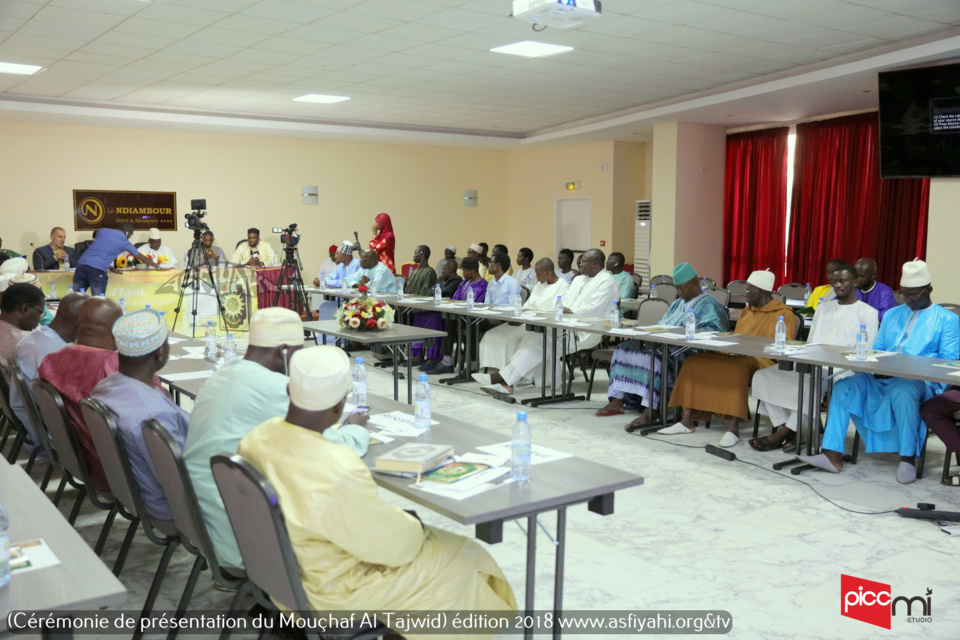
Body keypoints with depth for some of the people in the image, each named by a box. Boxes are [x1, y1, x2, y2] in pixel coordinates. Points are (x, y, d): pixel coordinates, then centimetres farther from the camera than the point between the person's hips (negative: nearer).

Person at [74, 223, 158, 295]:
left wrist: (110, 267, 41)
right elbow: (142, 258, 20)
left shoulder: (102, 231, 21)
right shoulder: (124, 241, 10)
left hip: (82, 265, 5)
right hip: (97, 270, -5)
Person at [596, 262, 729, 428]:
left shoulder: (708, 305, 0)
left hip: (682, 352, -9)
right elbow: (660, 326, 24)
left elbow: (713, 332, -16)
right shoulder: (677, 304, 27)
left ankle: (648, 412, -39)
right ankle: (616, 400, -14)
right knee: (623, 348, -5)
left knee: (652, 357, -37)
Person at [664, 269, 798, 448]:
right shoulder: (746, 312, 22)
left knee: (736, 368, -41)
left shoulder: (784, 314, -2)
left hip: (762, 360, -8)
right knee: (694, 362, -11)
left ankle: (733, 427, -39)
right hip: (737, 355, 8)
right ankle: (687, 421, -15)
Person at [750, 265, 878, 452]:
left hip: (842, 369, -6)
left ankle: (781, 434, -24)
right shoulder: (823, 307, 23)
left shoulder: (868, 313, 4)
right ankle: (788, 431, -19)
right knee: (764, 376, -15)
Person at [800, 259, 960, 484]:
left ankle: (908, 457, -23)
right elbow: (877, 350, 21)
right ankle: (833, 455, -24)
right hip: (883, 378, 5)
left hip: (922, 380, -5)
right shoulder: (892, 314, 22)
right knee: (843, 386, -19)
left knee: (900, 391, -40)